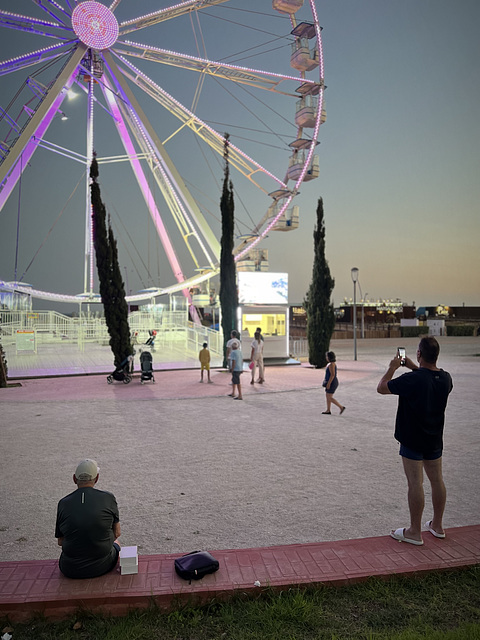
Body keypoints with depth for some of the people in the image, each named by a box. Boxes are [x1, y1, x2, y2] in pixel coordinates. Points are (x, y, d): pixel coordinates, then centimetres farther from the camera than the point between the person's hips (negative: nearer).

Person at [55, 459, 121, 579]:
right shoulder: (108, 498, -10)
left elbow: (60, 541, 4)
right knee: (115, 543, 33)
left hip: (70, 570, 1)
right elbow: (117, 533, 2)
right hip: (102, 566, -1)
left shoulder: (63, 503, -7)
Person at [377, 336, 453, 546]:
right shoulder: (445, 378, -4)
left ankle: (414, 532, 10)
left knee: (415, 484, 0)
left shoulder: (412, 380, -25)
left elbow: (381, 388, -14)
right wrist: (415, 368, 17)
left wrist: (392, 368, -2)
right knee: (437, 480, 16)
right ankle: (437, 525, 32)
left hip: (413, 440, -7)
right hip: (435, 440, 7)